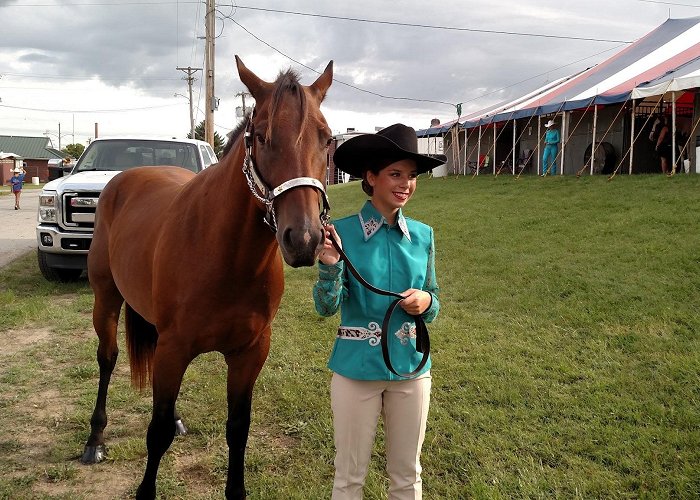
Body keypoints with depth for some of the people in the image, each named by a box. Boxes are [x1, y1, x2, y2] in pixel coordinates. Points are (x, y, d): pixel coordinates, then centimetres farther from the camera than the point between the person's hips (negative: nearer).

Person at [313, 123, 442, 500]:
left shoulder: (423, 235, -1)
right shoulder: (343, 232, -11)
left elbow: (433, 304, 8)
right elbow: (327, 307, -12)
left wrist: (426, 302, -15)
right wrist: (330, 265, -31)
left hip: (411, 367, 3)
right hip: (357, 368, -3)